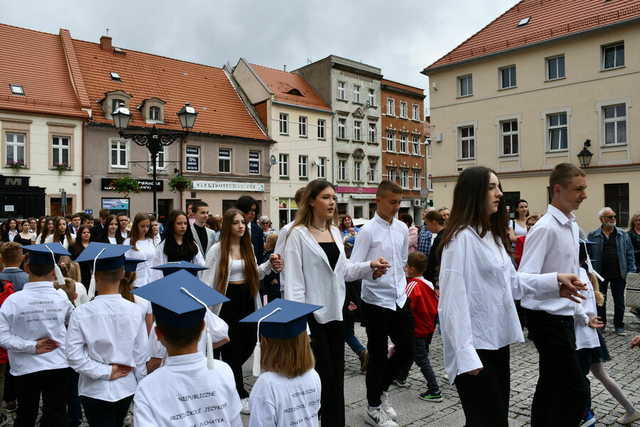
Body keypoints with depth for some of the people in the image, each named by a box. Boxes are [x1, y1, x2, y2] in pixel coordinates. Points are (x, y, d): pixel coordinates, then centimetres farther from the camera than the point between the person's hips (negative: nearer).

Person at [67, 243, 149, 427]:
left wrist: (105, 371, -9)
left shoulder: (81, 313, -17)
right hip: (126, 388, 2)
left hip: (95, 390, -2)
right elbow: (141, 354, -5)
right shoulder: (135, 311, -12)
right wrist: (140, 387, 8)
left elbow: (73, 355, -16)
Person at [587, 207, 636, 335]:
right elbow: (588, 255, -1)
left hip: (618, 274, 2)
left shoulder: (623, 235, 6)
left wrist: (631, 270, -1)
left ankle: (619, 326, 20)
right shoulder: (592, 236, -1)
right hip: (600, 275, -1)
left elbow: (629, 253, 6)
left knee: (619, 301, 8)